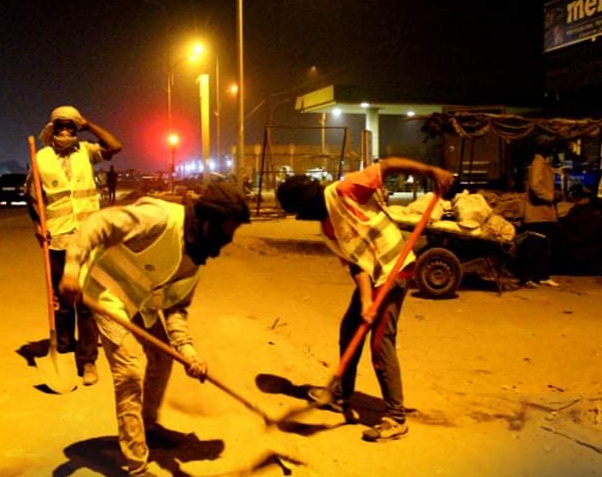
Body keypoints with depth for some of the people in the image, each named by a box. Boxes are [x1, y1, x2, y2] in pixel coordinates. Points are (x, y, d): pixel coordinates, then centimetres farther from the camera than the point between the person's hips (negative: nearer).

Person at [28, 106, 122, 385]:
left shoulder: (86, 151, 5)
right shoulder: (41, 158, 0)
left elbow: (115, 147, -10)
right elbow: (32, 197, 5)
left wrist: (89, 126, -4)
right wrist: (38, 225, -8)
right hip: (58, 239, 0)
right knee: (61, 299, 13)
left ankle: (88, 360, 6)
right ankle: (63, 348, 32)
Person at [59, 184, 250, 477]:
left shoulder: (196, 254, -2)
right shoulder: (161, 218, -28)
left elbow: (176, 307, -2)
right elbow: (97, 224, -31)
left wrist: (187, 350, -16)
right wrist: (73, 269, -40)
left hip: (144, 301, 9)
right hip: (109, 293, -9)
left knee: (161, 358, 18)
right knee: (131, 373, -13)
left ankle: (149, 425, 43)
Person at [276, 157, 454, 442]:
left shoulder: (345, 190, -15)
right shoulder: (329, 230, 5)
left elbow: (388, 166, -16)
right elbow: (356, 264, -3)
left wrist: (432, 171, -25)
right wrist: (365, 301, -17)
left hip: (393, 269, -9)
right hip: (371, 276, 9)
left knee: (380, 342, -9)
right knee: (349, 331, 18)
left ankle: (396, 418, 1)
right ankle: (342, 395, 36)